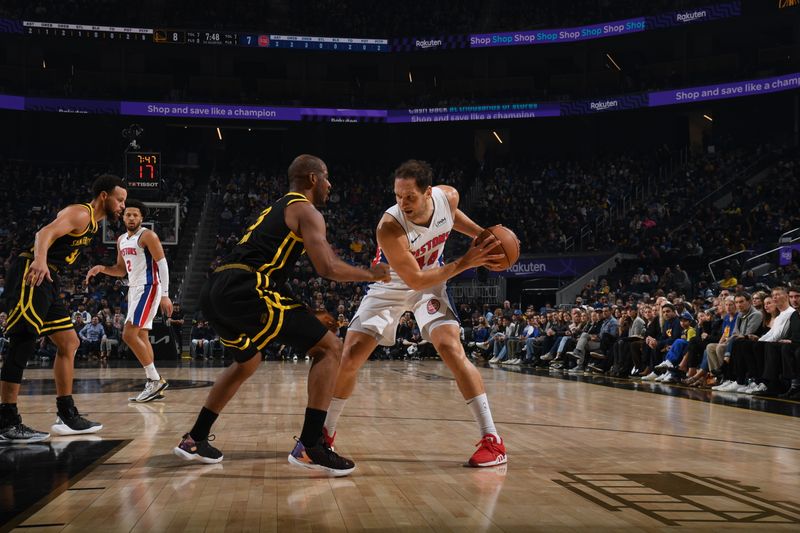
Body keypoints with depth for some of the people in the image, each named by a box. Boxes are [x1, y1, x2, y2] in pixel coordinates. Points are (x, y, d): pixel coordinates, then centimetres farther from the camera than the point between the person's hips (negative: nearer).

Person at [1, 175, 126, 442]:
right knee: (22, 345, -13)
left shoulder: (93, 222, 20)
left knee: (69, 343, 11)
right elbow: (46, 232, -28)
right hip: (32, 274, -11)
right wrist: (40, 260, -47)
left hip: (47, 280, 11)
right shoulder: (80, 213, -11)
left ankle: (67, 416, 14)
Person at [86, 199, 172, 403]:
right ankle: (153, 383, 11)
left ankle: (155, 380, -11)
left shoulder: (147, 236, -11)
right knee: (141, 336, 8)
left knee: (129, 334, -15)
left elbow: (162, 264, -15)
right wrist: (101, 268, 3)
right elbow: (121, 270, 22)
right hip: (134, 289, 9)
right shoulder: (121, 240, 14)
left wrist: (165, 295, -22)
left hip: (148, 288, -9)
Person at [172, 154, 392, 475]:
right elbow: (328, 268, -7)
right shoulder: (307, 211, 5)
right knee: (330, 348, -2)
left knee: (247, 362, 33)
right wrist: (371, 274, 9)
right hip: (245, 289, -9)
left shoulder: (276, 210, 31)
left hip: (213, 292, 9)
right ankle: (309, 447, -9)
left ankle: (194, 440, 33)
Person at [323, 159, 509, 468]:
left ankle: (492, 439, -14)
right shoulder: (389, 226, -35)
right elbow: (415, 280, -30)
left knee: (450, 347, -18)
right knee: (351, 355, -7)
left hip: (430, 283, 2)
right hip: (390, 287, -2)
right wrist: (464, 263, -30)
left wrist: (480, 233, -5)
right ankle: (325, 432, 15)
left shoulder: (448, 196, -20)